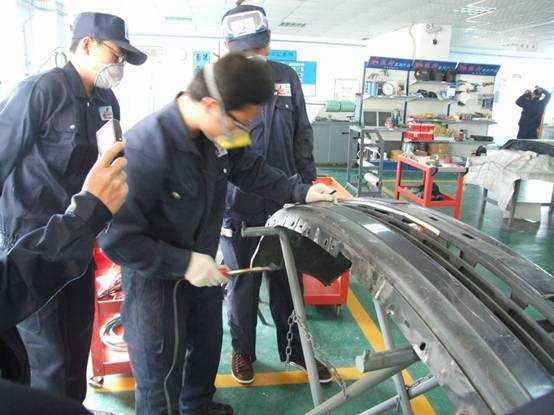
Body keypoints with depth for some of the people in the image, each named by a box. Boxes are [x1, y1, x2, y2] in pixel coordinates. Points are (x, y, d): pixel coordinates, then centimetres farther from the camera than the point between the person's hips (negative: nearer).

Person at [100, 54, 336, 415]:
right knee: (162, 376, 12)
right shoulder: (145, 147, -33)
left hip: (202, 270, 8)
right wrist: (183, 263, -27)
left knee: (207, 347, 29)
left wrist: (300, 192, 1)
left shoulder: (215, 134, -12)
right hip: (156, 281, -7)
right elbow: (117, 237, -28)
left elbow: (251, 169, 7)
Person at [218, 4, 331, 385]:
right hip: (237, 206, -2)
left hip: (284, 201, 3)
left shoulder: (287, 78, 3)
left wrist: (306, 182, 9)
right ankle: (243, 350, 38)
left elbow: (303, 135, 10)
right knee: (242, 283, 15)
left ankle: (294, 349, 38)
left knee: (287, 281, 16)